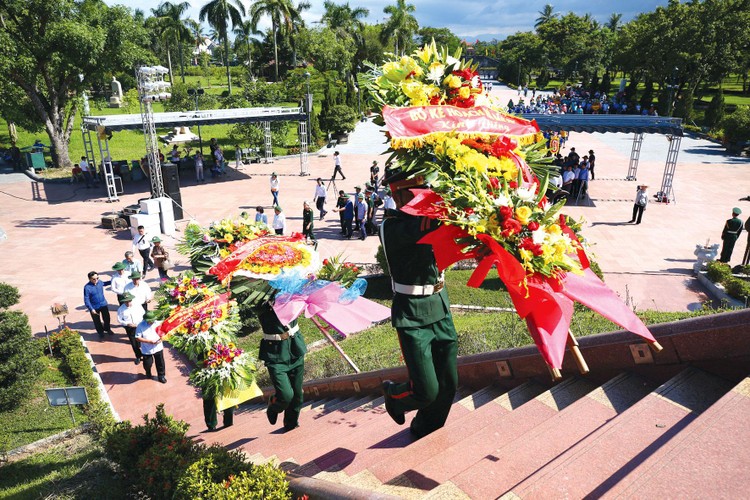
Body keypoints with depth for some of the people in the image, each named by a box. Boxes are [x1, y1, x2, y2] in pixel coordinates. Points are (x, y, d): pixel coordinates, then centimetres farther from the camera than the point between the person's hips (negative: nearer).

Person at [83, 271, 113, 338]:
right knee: (97, 321, 14)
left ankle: (107, 329, 44)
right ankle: (100, 332, 38)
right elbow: (86, 300, -19)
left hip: (104, 304, 4)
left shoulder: (99, 282, -9)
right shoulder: (87, 287, -24)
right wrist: (91, 309, -24)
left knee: (106, 318, 18)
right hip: (94, 307, -4)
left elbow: (104, 283, 19)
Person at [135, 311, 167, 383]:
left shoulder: (157, 323, -10)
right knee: (148, 364, 16)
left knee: (160, 363, 12)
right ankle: (148, 374, 47)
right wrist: (149, 341, -25)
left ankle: (161, 376, 33)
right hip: (146, 350, -1)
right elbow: (137, 338, -17)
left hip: (158, 348, 2)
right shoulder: (140, 326, -17)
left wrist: (161, 338, -18)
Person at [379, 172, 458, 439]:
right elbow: (419, 229, -34)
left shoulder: (428, 216, 5)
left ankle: (423, 434, 36)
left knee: (448, 383, 11)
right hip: (412, 316, -6)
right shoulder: (391, 227, -15)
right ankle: (393, 394, 32)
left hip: (440, 308, 6)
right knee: (426, 390, -3)